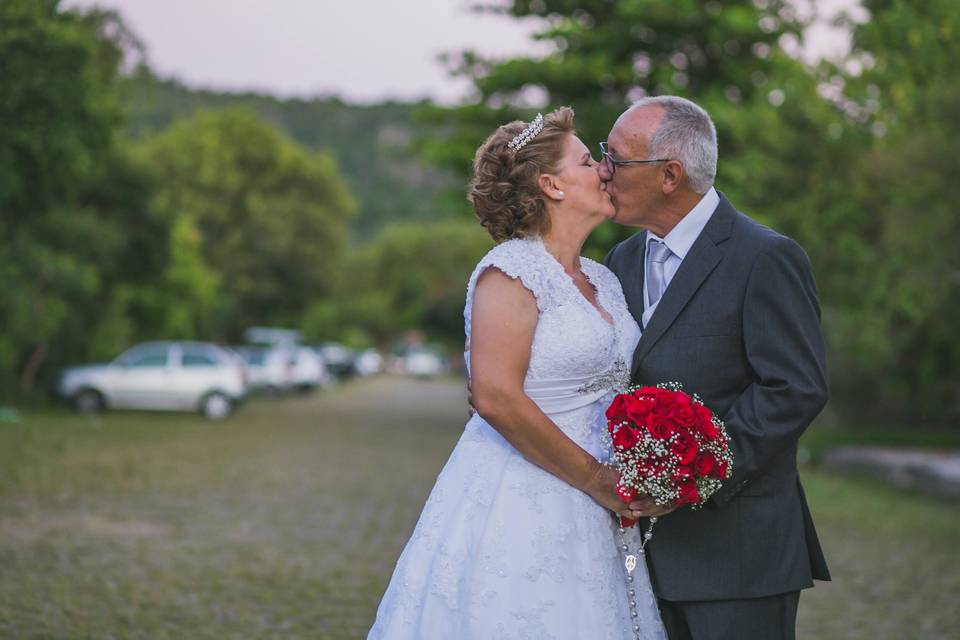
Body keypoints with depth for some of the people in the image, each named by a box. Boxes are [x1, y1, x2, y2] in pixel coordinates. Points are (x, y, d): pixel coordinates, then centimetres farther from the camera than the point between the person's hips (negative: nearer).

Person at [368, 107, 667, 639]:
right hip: (516, 504, -7)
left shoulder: (603, 281, 14)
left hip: (592, 514, 7)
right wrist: (592, 477, -14)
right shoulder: (511, 270, -10)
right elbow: (496, 397, -20)